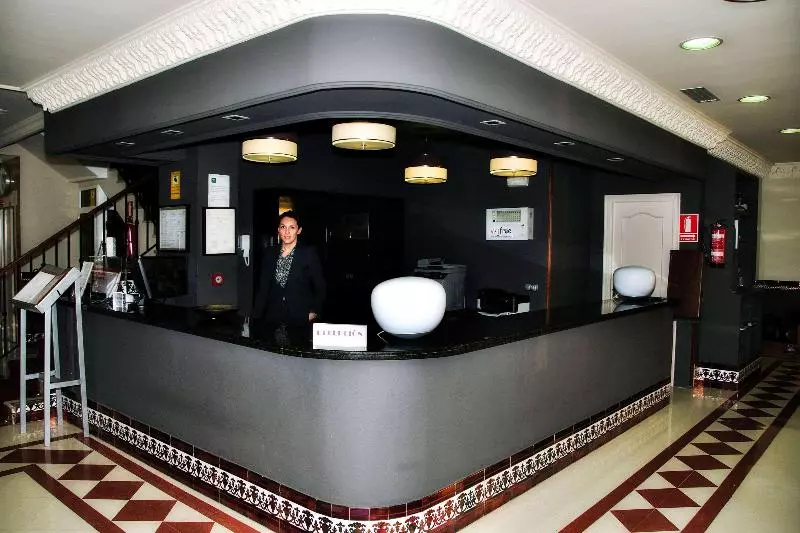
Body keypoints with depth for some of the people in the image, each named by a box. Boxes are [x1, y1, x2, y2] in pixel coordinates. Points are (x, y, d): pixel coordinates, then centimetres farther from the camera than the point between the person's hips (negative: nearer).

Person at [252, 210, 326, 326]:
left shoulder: (308, 253, -3)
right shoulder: (270, 254, 7)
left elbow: (320, 288, 0)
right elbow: (263, 288, 9)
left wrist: (314, 312, -8)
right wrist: (256, 317, 4)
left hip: (301, 318, -3)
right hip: (273, 318, 3)